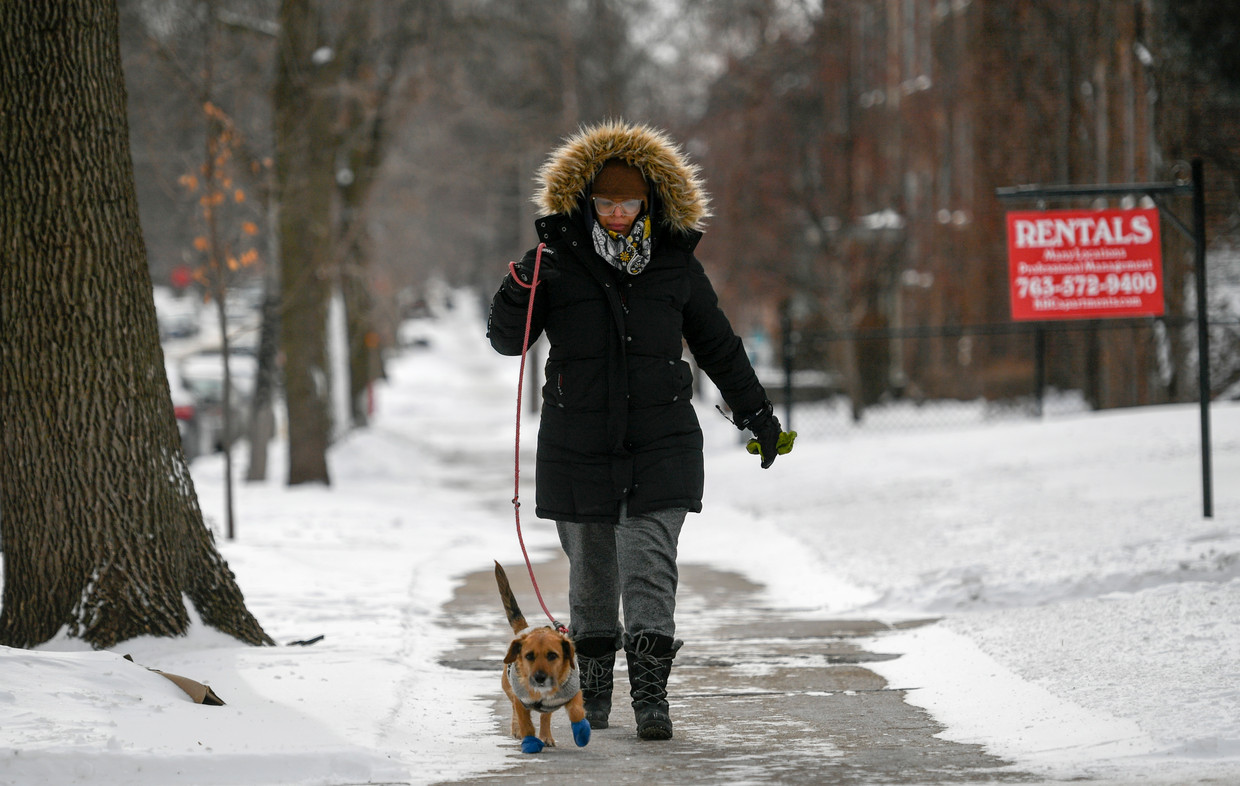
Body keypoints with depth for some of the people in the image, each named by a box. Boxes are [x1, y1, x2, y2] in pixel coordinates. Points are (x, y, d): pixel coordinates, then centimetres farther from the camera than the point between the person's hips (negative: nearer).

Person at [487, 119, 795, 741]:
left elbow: (717, 345, 15)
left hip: (661, 440, 0)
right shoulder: (556, 259, -1)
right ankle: (593, 682, 26)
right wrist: (516, 294, -20)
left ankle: (650, 689, -11)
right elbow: (508, 341, 1)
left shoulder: (675, 263, 4)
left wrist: (757, 416, 17)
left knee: (649, 560, -11)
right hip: (578, 446, 0)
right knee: (590, 563, 10)